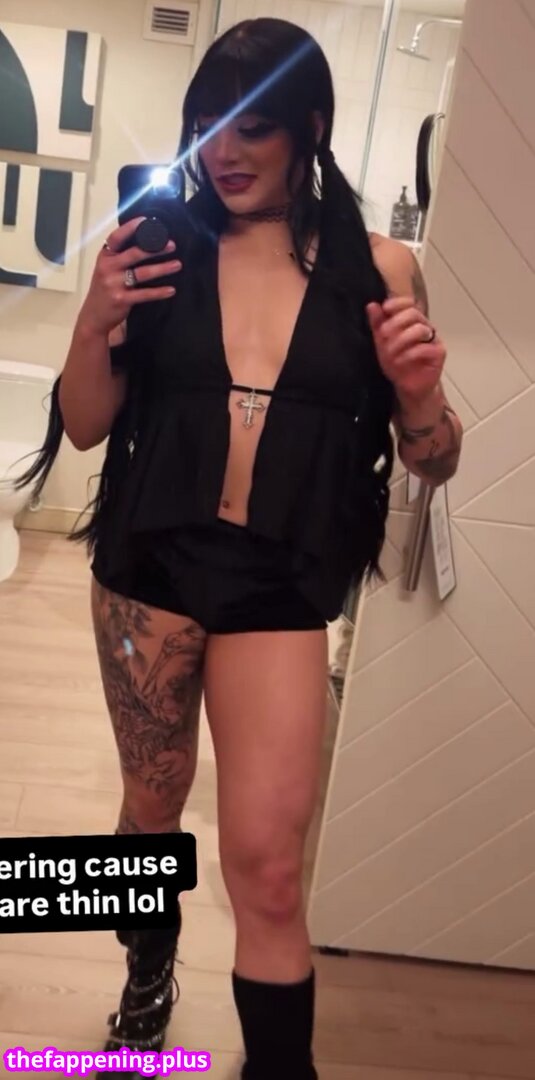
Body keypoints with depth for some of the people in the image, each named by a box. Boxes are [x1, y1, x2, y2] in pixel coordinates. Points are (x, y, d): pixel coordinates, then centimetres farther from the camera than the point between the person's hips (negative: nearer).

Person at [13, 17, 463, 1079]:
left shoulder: (378, 267, -1)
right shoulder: (162, 249, 1)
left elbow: (433, 462, 5)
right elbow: (85, 428, 5)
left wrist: (419, 389, -16)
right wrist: (94, 327, -13)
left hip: (279, 587, -1)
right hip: (150, 564, 2)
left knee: (267, 862, -1)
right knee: (152, 805, 19)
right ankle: (147, 985, 48)